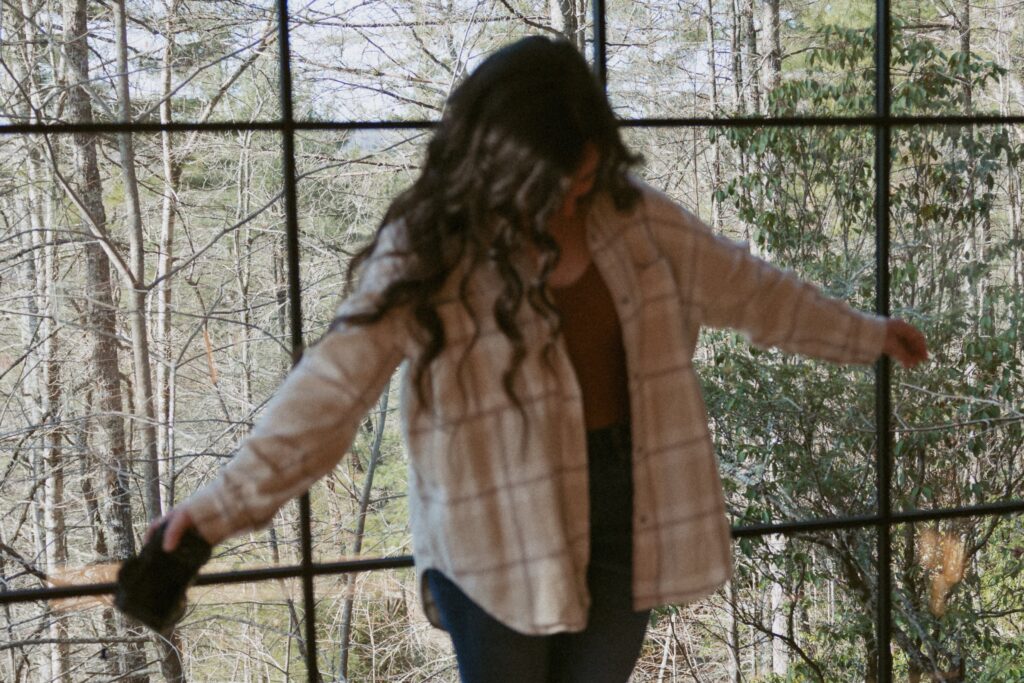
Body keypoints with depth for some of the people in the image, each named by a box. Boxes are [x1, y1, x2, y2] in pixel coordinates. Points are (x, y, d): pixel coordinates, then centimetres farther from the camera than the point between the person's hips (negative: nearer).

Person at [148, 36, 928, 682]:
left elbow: (748, 288, 12)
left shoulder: (637, 220, -2)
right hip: (500, 527, -4)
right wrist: (226, 502, -31)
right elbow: (334, 383, -22)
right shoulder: (429, 250, -16)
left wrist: (864, 334, 21)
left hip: (624, 508, 4)